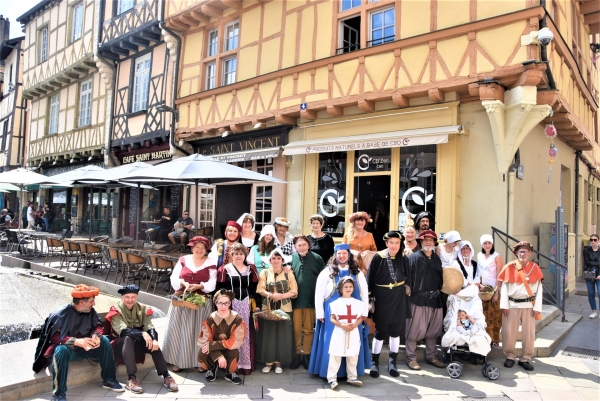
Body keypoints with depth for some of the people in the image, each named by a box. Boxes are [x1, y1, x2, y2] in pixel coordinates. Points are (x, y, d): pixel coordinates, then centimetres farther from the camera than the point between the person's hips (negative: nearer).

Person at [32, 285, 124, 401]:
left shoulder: (90, 311, -7)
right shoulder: (60, 314, -23)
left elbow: (97, 326, 1)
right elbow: (54, 337, -28)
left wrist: (96, 336, -24)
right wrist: (77, 341, -40)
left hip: (84, 347, 5)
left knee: (104, 341, -17)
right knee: (61, 349, -38)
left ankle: (109, 380, -5)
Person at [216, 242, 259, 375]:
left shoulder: (251, 269, 11)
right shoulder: (225, 269, 4)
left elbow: (255, 289, 9)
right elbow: (220, 288, 0)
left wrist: (254, 303, 0)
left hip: (246, 305, 2)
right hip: (231, 304, -2)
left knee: (246, 333, 3)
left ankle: (246, 363, 12)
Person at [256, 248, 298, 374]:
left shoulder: (288, 274, 3)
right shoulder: (264, 273, 5)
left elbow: (294, 291, -3)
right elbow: (260, 290, -3)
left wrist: (281, 296, -18)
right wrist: (271, 295, -21)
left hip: (284, 309, 0)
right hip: (268, 309, 0)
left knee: (282, 336, 2)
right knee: (268, 335, 3)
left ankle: (278, 362, 13)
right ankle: (268, 362, 13)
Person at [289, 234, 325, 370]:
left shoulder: (316, 258, -1)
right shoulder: (291, 259, 0)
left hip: (311, 300, 0)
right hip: (295, 299, 0)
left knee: (309, 329, 10)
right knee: (296, 329, 7)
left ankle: (306, 354, 23)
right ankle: (296, 354, 21)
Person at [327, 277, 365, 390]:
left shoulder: (357, 303, 5)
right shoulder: (336, 303, -4)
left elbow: (360, 318, 8)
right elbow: (332, 319, -4)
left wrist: (355, 325, -13)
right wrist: (342, 325, -18)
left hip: (353, 333, 3)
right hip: (339, 332, -3)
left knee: (353, 356, 10)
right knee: (335, 356, -3)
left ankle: (352, 377, 24)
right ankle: (332, 378, 3)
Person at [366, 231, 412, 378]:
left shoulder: (403, 259, 1)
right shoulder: (378, 258, -10)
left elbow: (407, 278, 11)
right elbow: (370, 279, -8)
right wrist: (370, 298, -10)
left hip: (398, 299, 3)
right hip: (382, 298, -3)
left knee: (396, 331, 9)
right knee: (380, 331, 3)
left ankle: (392, 362, 23)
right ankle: (374, 362, 19)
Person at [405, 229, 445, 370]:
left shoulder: (437, 258, 14)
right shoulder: (414, 257, -6)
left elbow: (440, 277, 17)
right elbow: (408, 277, -11)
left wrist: (441, 293, 10)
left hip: (435, 298, 6)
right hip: (419, 298, -6)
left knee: (433, 329, 14)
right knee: (415, 329, -1)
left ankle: (431, 356, 27)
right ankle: (411, 358, 9)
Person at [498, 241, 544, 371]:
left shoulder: (535, 268, 2)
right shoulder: (509, 267, -2)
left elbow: (539, 289, 1)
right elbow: (504, 287, -1)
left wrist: (537, 307, -4)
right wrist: (504, 305, -6)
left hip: (529, 305, 1)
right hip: (512, 305, -1)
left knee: (529, 333, 4)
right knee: (508, 332, 2)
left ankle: (525, 359, 17)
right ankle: (509, 357, 17)